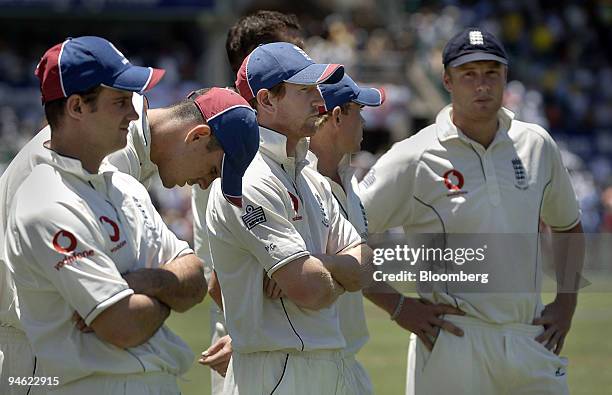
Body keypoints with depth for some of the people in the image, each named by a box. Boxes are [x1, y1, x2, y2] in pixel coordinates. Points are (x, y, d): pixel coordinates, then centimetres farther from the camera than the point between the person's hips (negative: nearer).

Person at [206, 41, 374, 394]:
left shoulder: (314, 181, 17)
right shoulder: (250, 183, -14)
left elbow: (364, 270, 9)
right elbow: (310, 290, -20)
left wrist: (318, 263, -11)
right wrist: (341, 276, 2)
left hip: (333, 367, 9)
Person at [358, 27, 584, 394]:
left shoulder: (537, 145, 8)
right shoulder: (414, 160, -7)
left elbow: (568, 226, 23)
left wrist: (566, 302, 12)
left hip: (531, 337, 4)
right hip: (454, 345, -4)